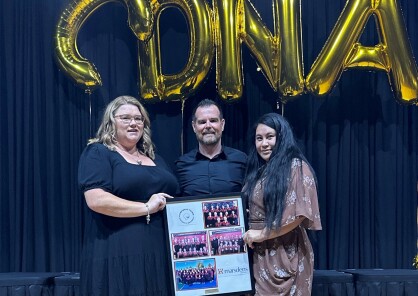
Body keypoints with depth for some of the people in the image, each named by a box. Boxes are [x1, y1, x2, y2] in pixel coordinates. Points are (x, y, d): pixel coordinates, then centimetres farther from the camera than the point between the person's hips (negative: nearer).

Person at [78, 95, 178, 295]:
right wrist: (146, 208, -16)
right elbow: (96, 200, -17)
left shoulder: (155, 159, 19)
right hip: (118, 255, -6)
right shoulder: (97, 153, -2)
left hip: (158, 254, 7)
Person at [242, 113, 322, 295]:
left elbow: (301, 213, -18)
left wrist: (263, 233, -16)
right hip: (258, 254, 7)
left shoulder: (296, 166, -8)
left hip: (285, 254, -7)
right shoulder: (257, 171, 14)